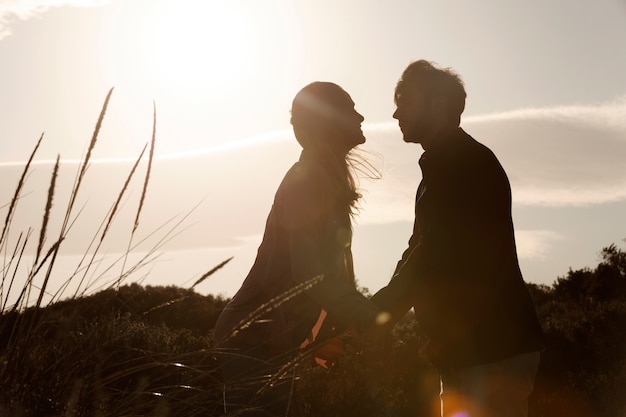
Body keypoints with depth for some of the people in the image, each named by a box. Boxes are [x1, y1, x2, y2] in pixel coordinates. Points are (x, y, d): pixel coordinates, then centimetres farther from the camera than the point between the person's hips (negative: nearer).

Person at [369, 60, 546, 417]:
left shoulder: (461, 162, -11)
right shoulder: (454, 162, 20)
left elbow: (429, 264, -20)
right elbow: (425, 262, 18)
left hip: (491, 352, -10)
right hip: (473, 351, 10)